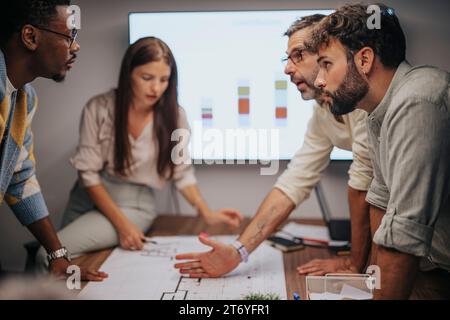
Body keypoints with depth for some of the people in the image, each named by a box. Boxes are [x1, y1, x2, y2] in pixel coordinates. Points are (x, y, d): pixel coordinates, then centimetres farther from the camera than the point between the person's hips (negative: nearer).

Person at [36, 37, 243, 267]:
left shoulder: (174, 116, -12)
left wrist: (206, 212, -17)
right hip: (90, 196, 2)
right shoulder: (99, 108, -14)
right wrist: (121, 223, -20)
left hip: (134, 204, -2)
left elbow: (182, 172, -1)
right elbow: (88, 172, -12)